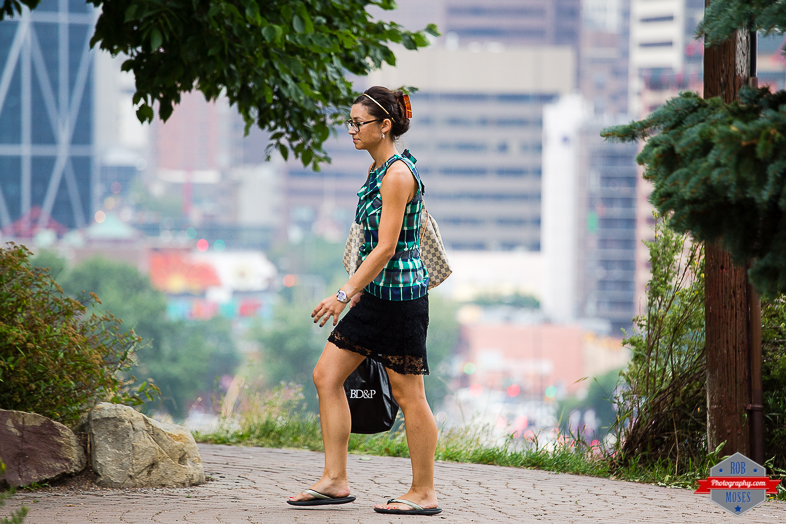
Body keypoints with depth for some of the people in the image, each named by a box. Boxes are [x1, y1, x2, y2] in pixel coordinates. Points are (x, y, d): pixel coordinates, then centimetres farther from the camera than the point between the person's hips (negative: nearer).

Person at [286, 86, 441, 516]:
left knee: (408, 395, -2)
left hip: (400, 294, -10)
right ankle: (334, 481, 9)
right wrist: (356, 290, 23)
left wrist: (343, 295, -21)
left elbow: (386, 248, -21)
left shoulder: (398, 174, -17)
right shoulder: (378, 169, 12)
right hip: (376, 294, 10)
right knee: (326, 375, 7)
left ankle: (423, 493, 7)